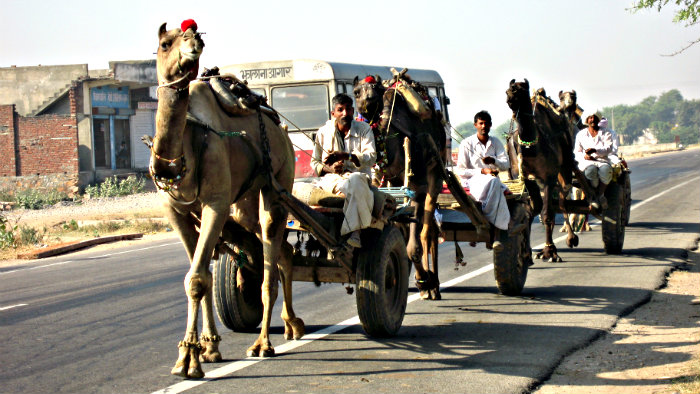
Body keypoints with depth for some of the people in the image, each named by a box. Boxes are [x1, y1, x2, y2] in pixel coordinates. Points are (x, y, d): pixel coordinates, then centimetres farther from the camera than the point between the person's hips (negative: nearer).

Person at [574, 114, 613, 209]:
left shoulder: (605, 134, 17)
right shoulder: (581, 134, 20)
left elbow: (608, 148, 0)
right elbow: (576, 152, 15)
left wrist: (595, 150, -19)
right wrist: (584, 156, -9)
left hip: (602, 161, 0)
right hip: (587, 162, 0)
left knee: (606, 170, -38)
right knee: (591, 171, -39)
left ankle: (600, 195, -22)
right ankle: (594, 196, -28)